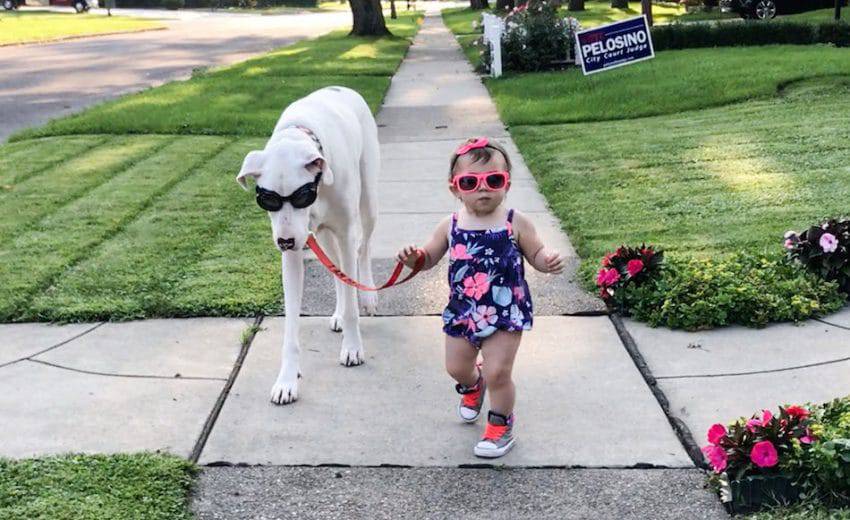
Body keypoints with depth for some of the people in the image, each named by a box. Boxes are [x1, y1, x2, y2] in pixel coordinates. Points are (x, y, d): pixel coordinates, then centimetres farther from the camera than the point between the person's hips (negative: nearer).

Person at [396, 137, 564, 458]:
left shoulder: (516, 223, -10)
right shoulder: (450, 226, -4)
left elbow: (536, 254, 0)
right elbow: (430, 258, 7)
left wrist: (548, 261, -22)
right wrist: (413, 258, -14)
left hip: (505, 312, -3)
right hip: (463, 312, 4)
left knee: (497, 372, -6)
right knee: (456, 368, 17)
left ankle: (501, 426, 20)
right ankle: (473, 387, 55)